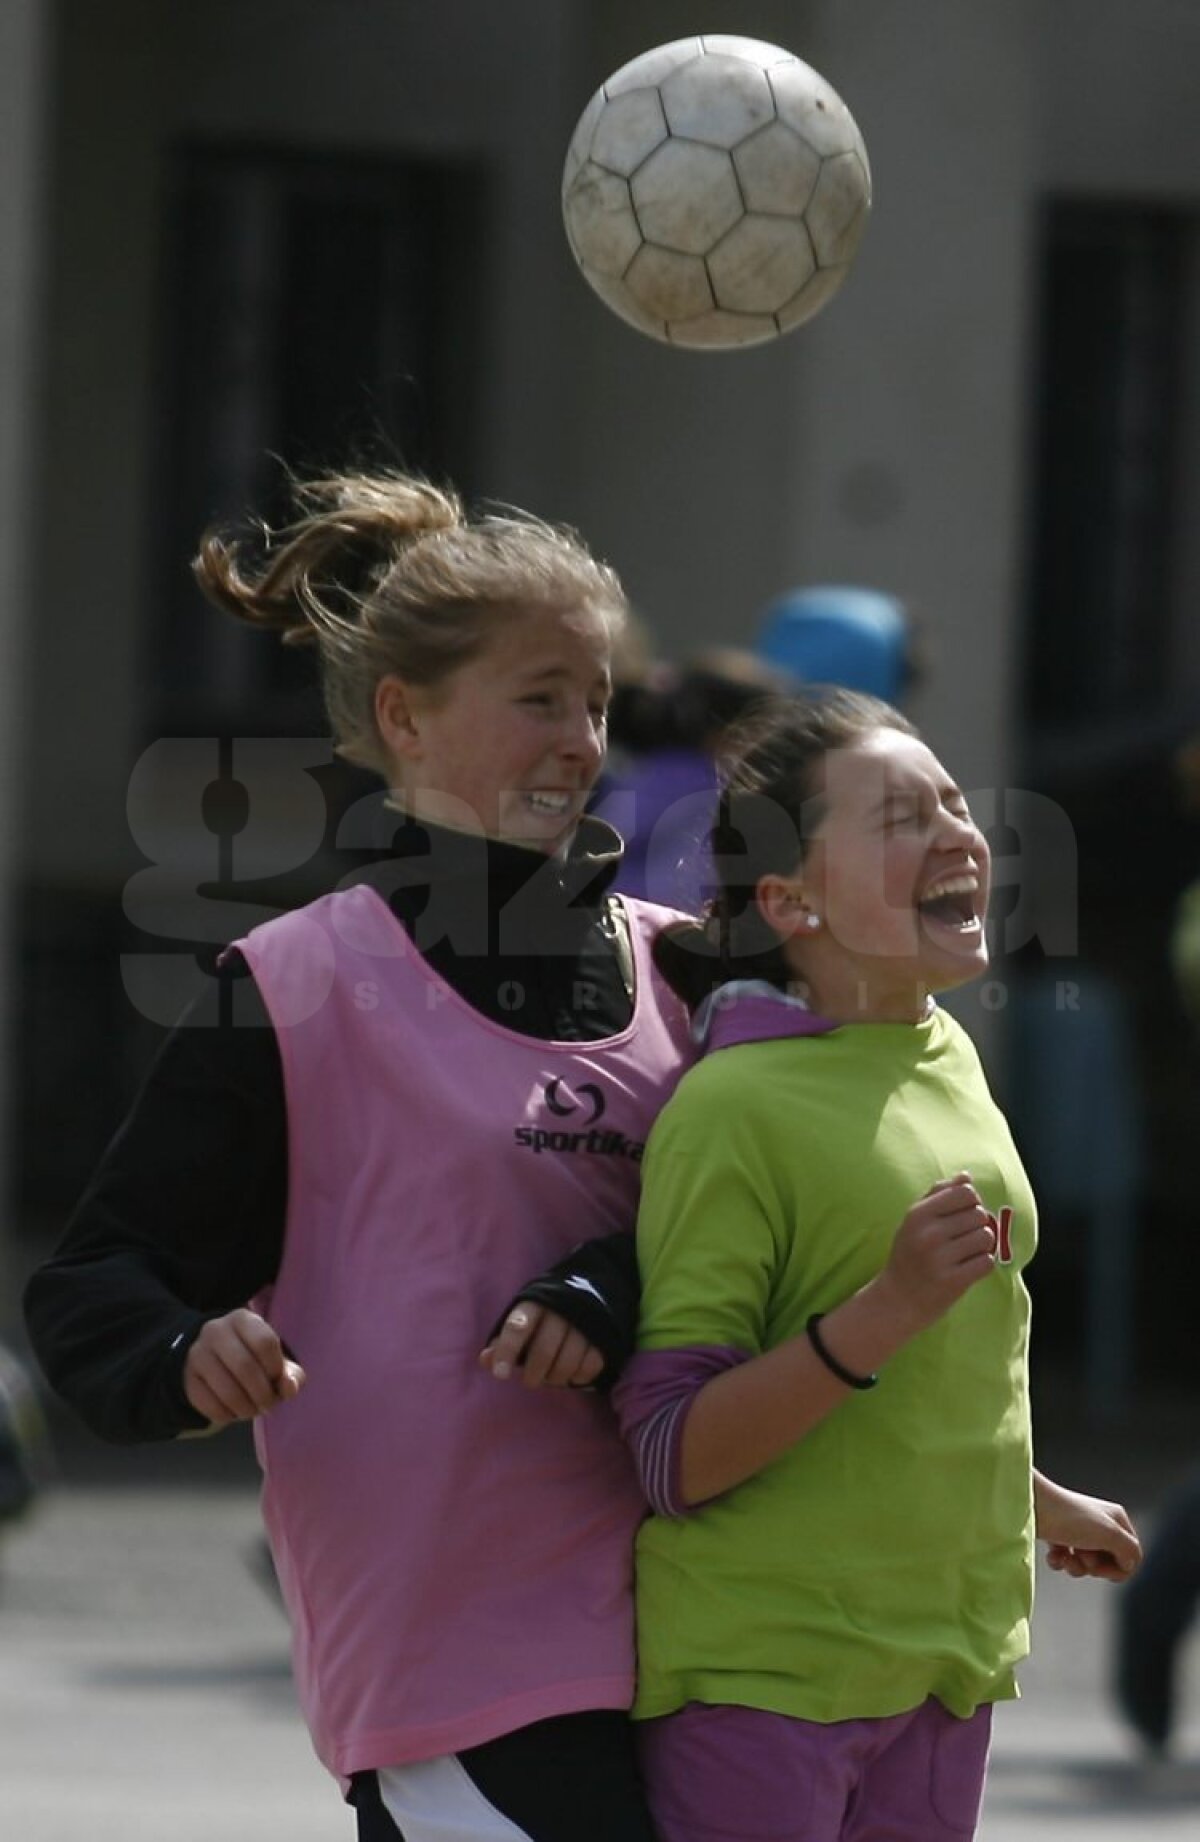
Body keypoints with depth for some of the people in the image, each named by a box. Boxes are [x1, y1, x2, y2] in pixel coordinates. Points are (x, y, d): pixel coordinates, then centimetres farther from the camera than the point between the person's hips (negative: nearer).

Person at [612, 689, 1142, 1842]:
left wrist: (1038, 1502, 37)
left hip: (946, 1649, 7)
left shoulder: (947, 1060, 9)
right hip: (763, 1668, -7)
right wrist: (889, 1307, -27)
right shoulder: (736, 1107, -15)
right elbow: (676, 1456, -18)